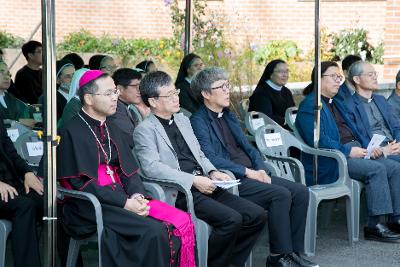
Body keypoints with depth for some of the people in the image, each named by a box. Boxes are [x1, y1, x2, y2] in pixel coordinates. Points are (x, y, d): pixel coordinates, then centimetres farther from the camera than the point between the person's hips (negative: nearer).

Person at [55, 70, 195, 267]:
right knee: (153, 232, -29)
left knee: (182, 222, -15)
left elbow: (129, 171, 14)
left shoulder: (112, 130, 20)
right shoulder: (72, 132, -5)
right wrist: (124, 203, -17)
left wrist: (137, 195, -8)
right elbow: (80, 183, -13)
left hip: (125, 199, 7)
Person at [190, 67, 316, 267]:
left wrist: (262, 171, 1)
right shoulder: (198, 121, -5)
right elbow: (211, 159, -16)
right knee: (281, 195, -26)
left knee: (300, 192, -9)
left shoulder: (228, 115, 22)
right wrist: (248, 172, -16)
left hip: (251, 175, 8)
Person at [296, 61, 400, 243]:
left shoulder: (336, 104, 25)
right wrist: (348, 151, -19)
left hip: (355, 151, 9)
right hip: (331, 162, -9)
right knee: (376, 169, -28)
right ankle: (375, 225, -25)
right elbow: (316, 139, -18)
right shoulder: (309, 105, -6)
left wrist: (367, 146, 6)